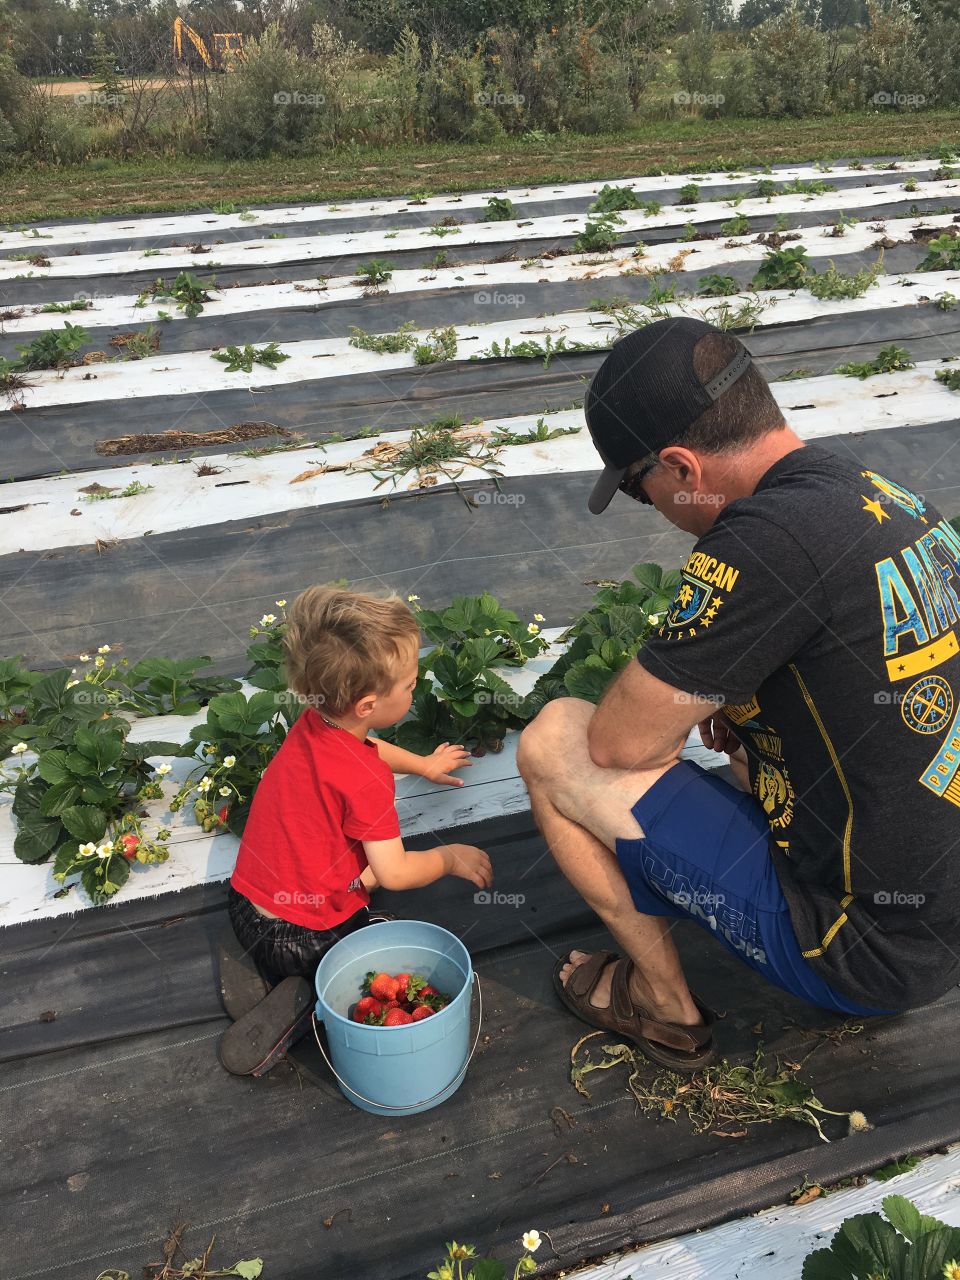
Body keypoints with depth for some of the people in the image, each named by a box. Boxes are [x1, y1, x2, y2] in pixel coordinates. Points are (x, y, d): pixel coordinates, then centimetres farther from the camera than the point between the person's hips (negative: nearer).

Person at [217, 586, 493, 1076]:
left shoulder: (311, 724, -3)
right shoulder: (366, 780, -28)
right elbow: (394, 874, -21)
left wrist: (423, 763, 34)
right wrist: (451, 857, -3)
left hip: (246, 902, 7)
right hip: (303, 936, -7)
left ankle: (252, 960, 13)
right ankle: (303, 997, -8)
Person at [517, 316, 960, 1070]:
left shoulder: (768, 540, -26)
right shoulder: (896, 501, 2)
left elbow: (622, 742, -18)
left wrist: (677, 695, 3)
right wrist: (720, 696, 5)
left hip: (862, 949, -8)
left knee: (555, 740, -7)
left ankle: (667, 1007, 12)